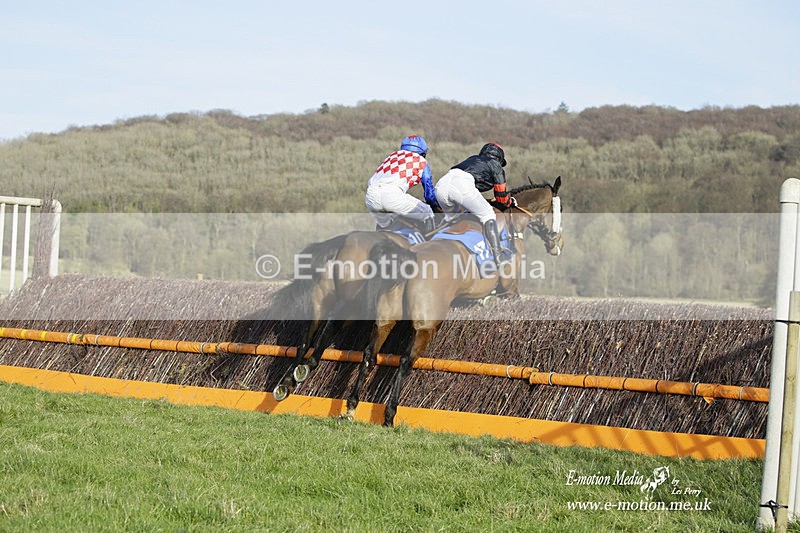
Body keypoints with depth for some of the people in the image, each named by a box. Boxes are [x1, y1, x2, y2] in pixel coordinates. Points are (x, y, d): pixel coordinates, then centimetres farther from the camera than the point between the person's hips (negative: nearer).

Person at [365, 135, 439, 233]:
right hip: (392, 194, -6)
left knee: (383, 225, 34)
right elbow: (429, 194, 22)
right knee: (427, 214, 14)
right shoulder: (422, 162, 20)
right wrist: (437, 206, 43)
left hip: (371, 194, 6)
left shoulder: (393, 155, 34)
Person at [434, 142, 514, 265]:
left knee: (450, 216, 32)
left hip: (441, 183, 6)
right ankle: (498, 254, 1)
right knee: (487, 215, 9)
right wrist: (509, 202, 49)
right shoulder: (495, 165, 25)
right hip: (462, 185, -6)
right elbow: (502, 198, 28)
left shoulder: (472, 159, 40)